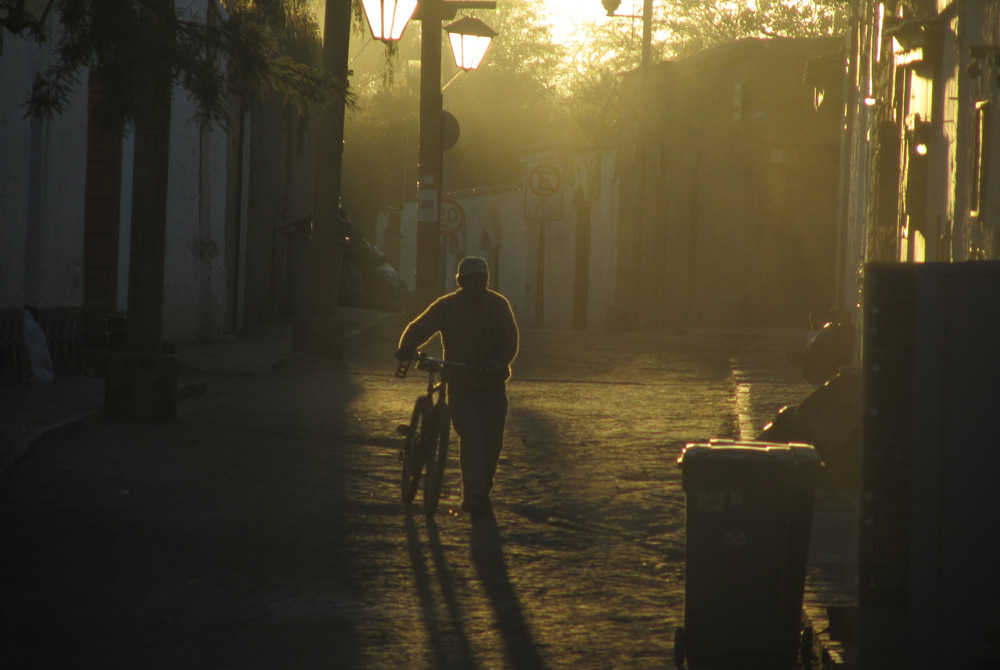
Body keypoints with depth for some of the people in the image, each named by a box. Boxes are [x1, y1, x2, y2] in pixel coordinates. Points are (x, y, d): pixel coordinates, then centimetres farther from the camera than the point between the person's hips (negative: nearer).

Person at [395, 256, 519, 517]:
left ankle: (482, 492, 25)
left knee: (492, 442, 4)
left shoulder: (498, 305, -1)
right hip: (461, 386, -2)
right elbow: (420, 327, -15)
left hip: (493, 386, 2)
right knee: (471, 439, -16)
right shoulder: (447, 306, -6)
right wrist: (407, 348, -37)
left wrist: (499, 362, -30)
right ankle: (474, 495, -17)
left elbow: (510, 340, -9)